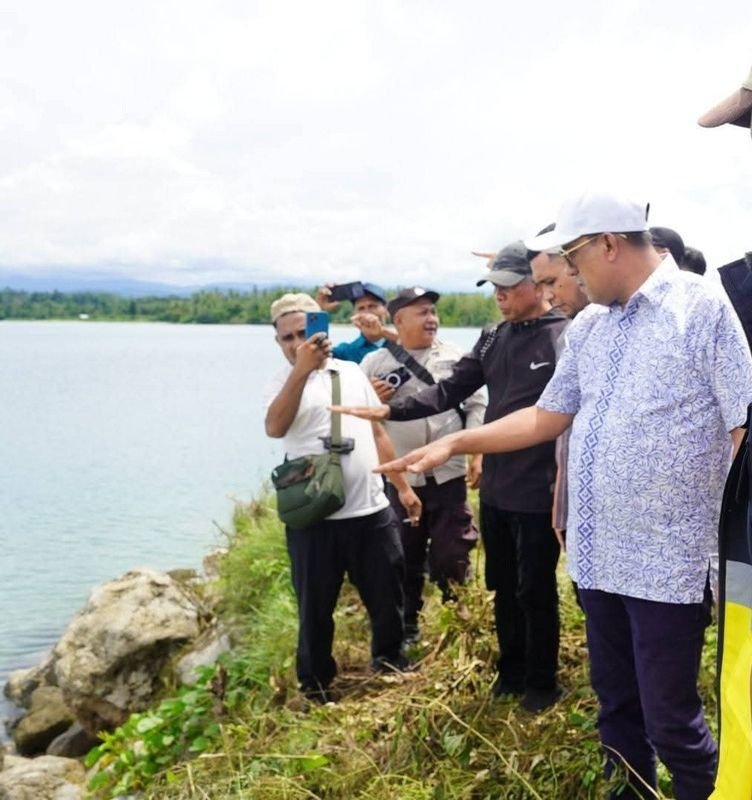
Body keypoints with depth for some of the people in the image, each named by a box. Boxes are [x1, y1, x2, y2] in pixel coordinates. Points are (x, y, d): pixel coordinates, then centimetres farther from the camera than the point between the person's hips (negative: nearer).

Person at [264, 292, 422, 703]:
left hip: (372, 509, 4)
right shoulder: (284, 383, -3)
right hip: (314, 516, -4)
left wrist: (403, 486, 15)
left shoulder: (352, 372, 10)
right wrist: (301, 369, -32)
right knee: (316, 606, 7)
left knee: (387, 597, 15)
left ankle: (390, 664, 38)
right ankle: (315, 685, 26)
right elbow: (274, 429, -25)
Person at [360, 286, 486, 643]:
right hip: (399, 479, 0)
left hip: (449, 476, 0)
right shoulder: (375, 362, 0)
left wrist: (478, 453, -7)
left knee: (453, 557, 6)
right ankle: (406, 628, 28)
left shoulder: (455, 357, 3)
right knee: (405, 560, 12)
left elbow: (477, 405, 2)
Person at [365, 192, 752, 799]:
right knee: (616, 708, 19)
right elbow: (548, 417, 17)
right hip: (600, 554, 7)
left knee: (671, 718, 4)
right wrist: (454, 443, 11)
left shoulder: (703, 309, -11)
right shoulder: (588, 326, 10)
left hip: (668, 559, -6)